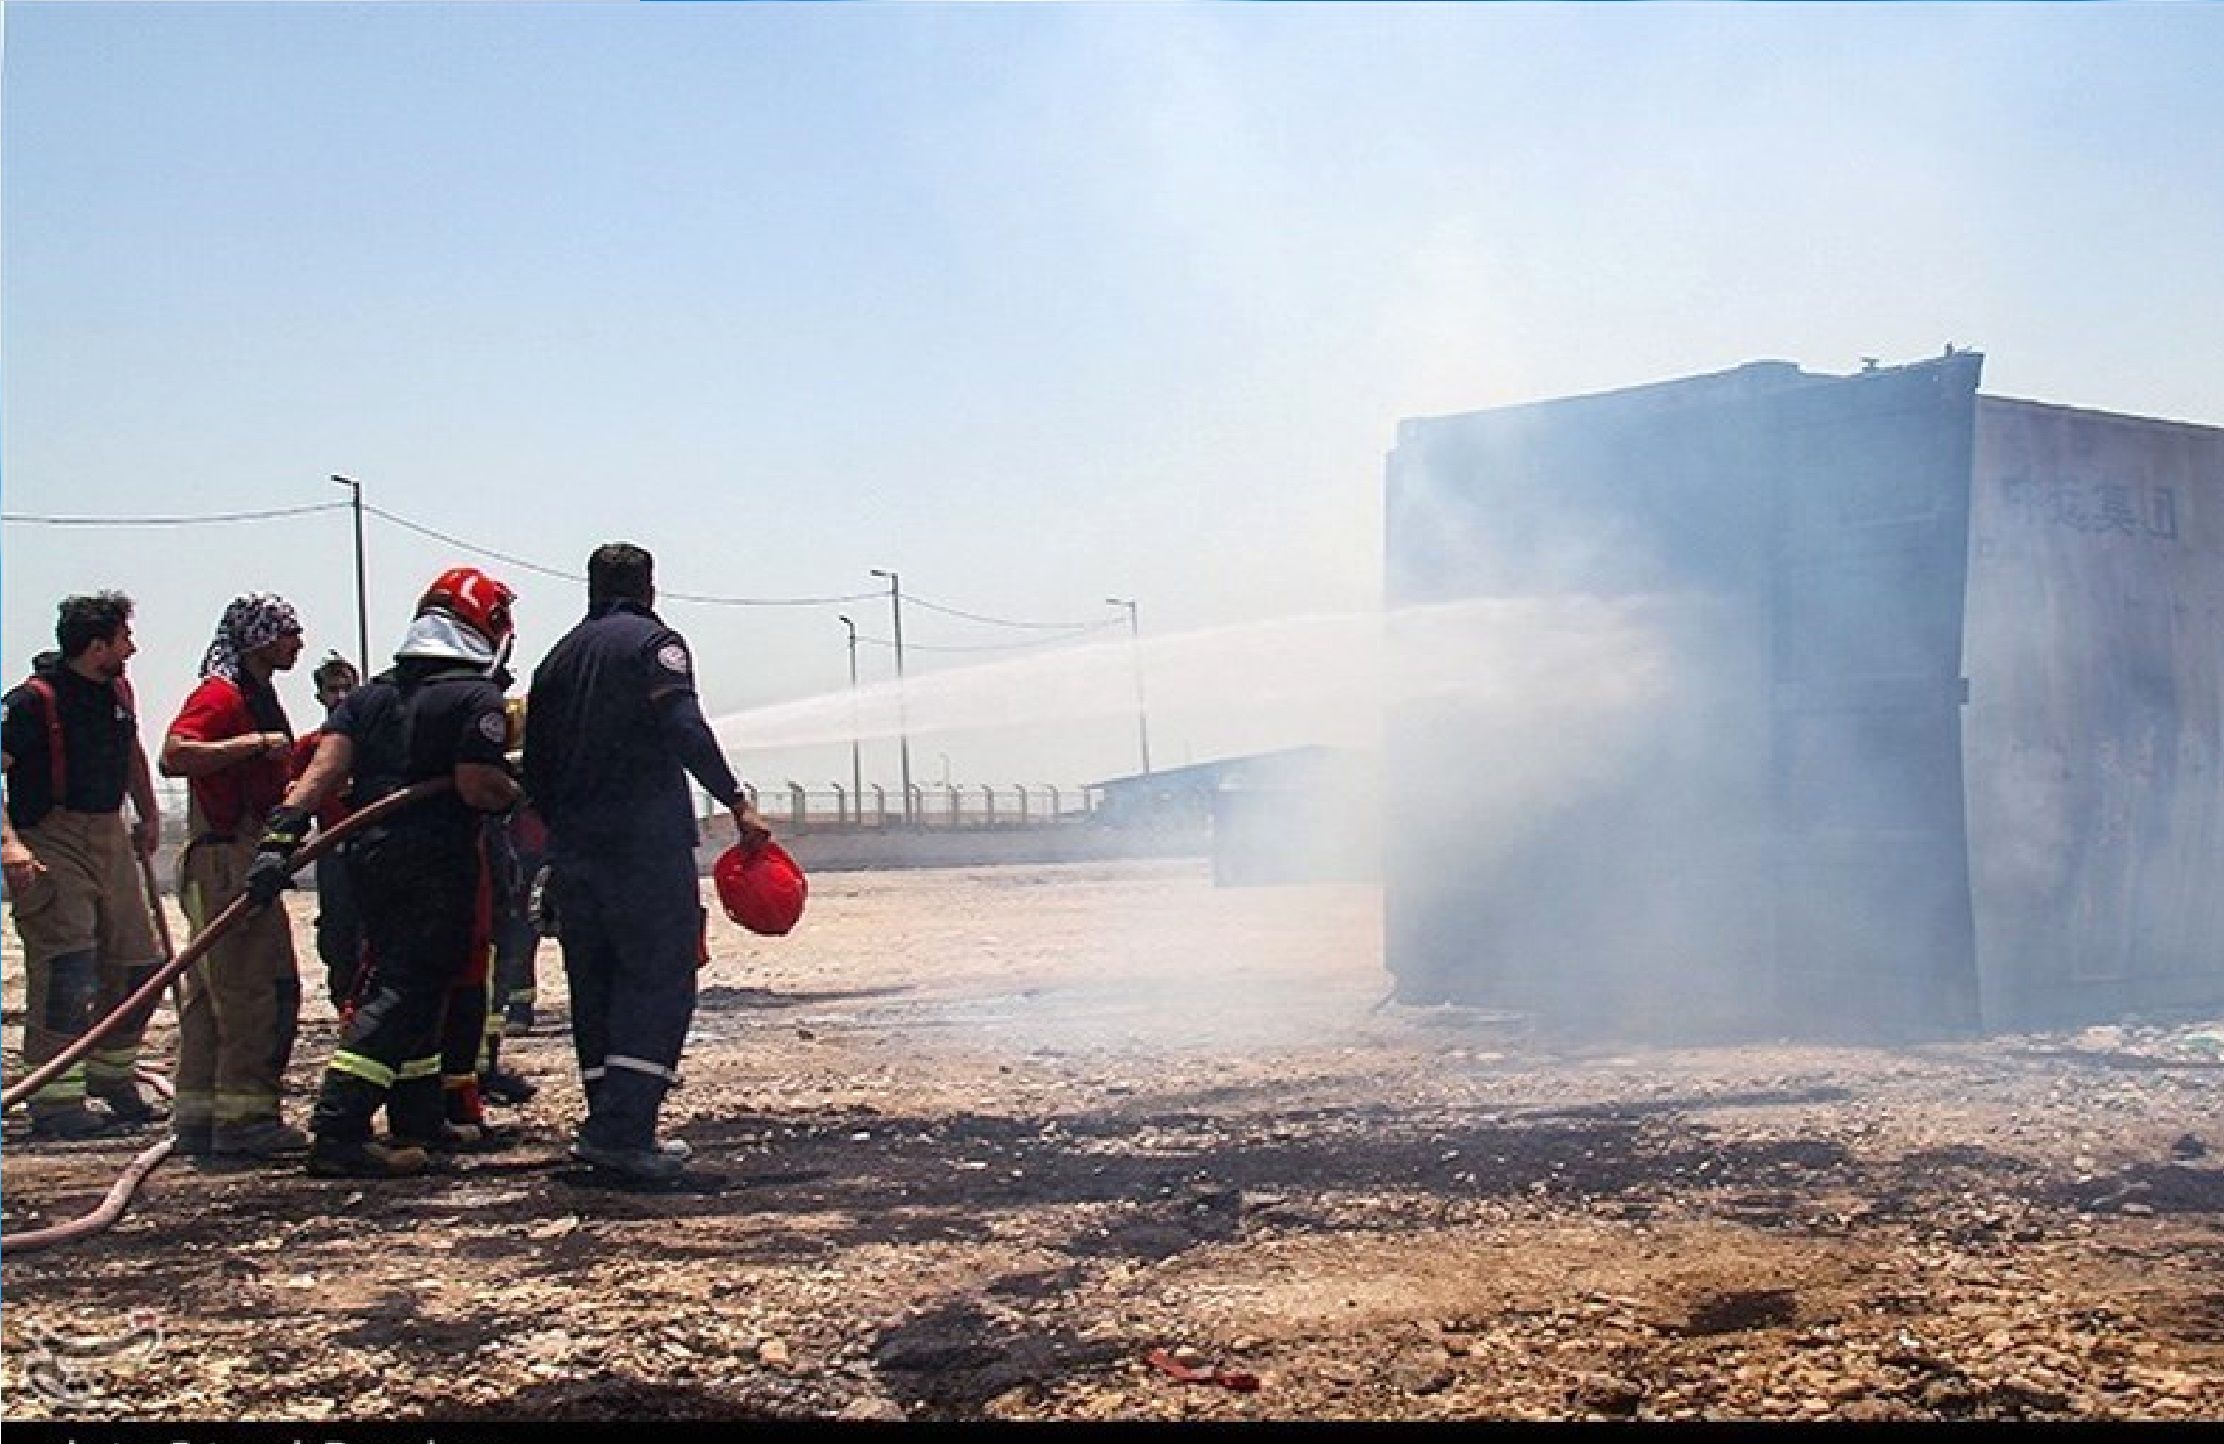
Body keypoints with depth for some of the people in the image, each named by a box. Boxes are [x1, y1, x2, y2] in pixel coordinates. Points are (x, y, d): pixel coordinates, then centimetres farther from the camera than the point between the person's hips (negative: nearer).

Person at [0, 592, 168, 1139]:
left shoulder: (117, 690, 10)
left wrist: (148, 815, 29)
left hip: (110, 839, 8)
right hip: (50, 844, -8)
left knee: (139, 965, 12)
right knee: (66, 970, -14)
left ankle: (111, 1078, 29)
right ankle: (55, 1103, -9)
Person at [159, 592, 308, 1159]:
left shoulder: (257, 695, 19)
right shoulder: (220, 693, -12)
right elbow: (174, 756, -27)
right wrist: (255, 743, -24)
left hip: (249, 861, 10)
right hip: (226, 861, -10)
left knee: (212, 993, 12)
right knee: (253, 989, -10)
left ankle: (199, 1117, 16)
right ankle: (244, 1117, -7)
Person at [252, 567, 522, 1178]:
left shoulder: (370, 694, 14)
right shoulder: (477, 698, -7)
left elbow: (326, 765, 0)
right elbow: (477, 787, -18)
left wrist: (283, 831, -8)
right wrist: (514, 794, 3)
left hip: (372, 859, 8)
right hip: (439, 868, -8)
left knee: (408, 984, 19)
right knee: (405, 992, -9)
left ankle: (418, 1119, 27)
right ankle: (337, 1133, -18)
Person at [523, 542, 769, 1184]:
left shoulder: (558, 657, 17)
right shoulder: (653, 641, -1)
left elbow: (535, 768, 17)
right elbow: (686, 729, -16)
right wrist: (738, 802, -13)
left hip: (572, 849, 7)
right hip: (648, 843, -7)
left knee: (595, 987, 12)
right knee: (660, 980, -6)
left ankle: (616, 1129, 14)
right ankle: (621, 1129, -17)